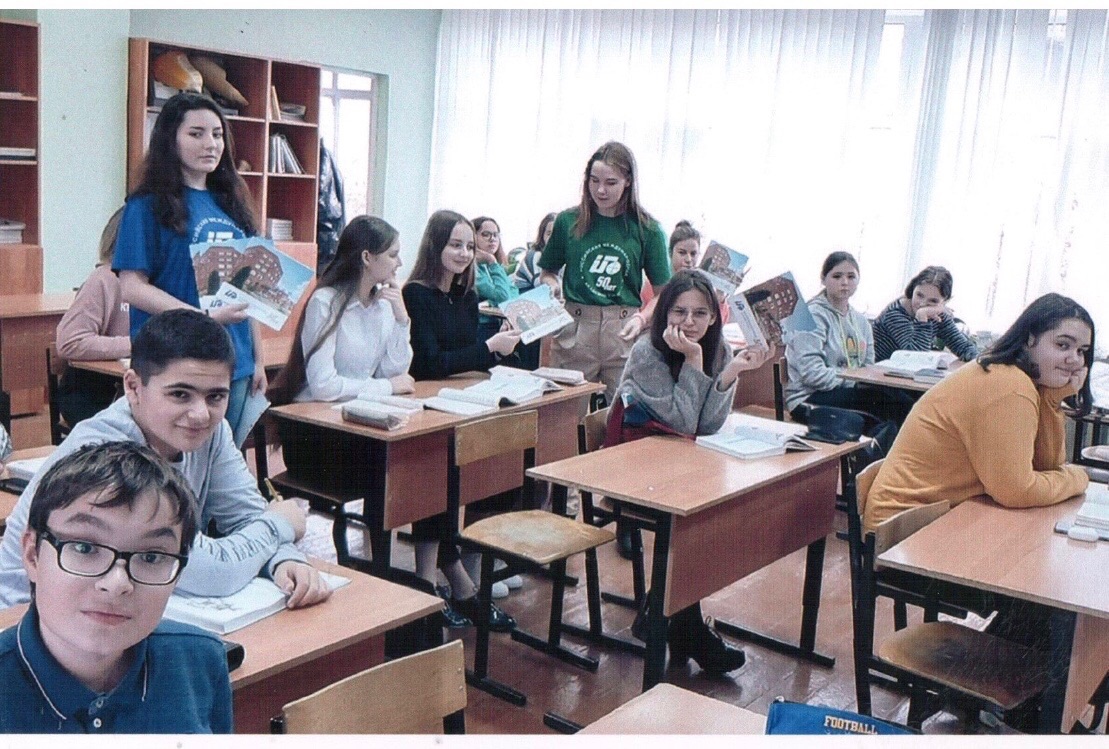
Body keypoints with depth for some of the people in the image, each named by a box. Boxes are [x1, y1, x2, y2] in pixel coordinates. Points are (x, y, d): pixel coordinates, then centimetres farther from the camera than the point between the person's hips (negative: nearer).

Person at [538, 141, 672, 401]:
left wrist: (641, 318, -12)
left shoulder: (647, 230, 3)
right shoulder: (568, 221, 7)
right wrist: (553, 286, -3)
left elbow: (662, 292, 5)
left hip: (623, 331, -1)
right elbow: (547, 273, 19)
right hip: (574, 329, 1)